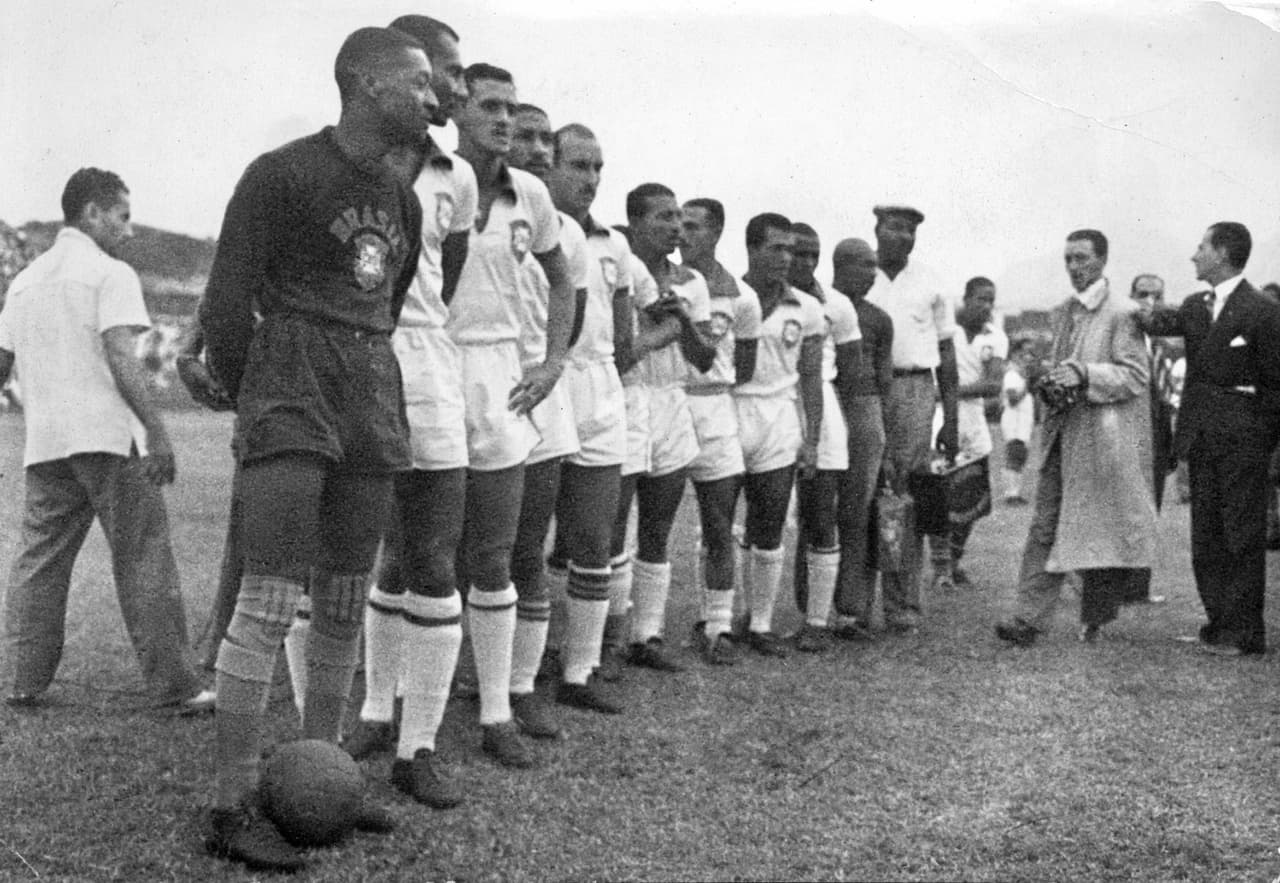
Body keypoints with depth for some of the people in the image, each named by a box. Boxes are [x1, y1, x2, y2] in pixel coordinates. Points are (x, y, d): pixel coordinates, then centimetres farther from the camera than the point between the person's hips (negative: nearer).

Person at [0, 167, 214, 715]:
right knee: (144, 559, -3)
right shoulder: (110, 274, -3)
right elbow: (121, 360, -14)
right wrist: (156, 432, -18)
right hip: (106, 435, -6)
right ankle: (173, 686, -3)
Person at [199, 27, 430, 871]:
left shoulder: (403, 198, 15)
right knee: (271, 600, -11)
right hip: (290, 388, -7)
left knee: (345, 603, 8)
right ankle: (232, 807, -5)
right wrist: (250, 397, 5)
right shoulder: (284, 174, -6)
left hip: (372, 397, 7)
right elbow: (226, 303, -5)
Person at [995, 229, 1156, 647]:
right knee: (1044, 528, -1)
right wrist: (1052, 386, 5)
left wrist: (1085, 375, -22)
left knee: (1098, 530, 4)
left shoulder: (1122, 314, -7)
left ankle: (1094, 620, 19)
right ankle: (1030, 619, -3)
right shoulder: (1061, 313, 16)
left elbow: (1135, 375, -11)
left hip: (1103, 437, -6)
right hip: (1061, 433, 6)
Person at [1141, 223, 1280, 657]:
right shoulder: (1196, 306, 14)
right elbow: (1163, 322, -2)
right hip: (1201, 437, 7)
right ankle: (1218, 624, 19)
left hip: (1241, 441, -7)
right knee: (1206, 536, 10)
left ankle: (1245, 633, 5)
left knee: (1243, 536, -1)